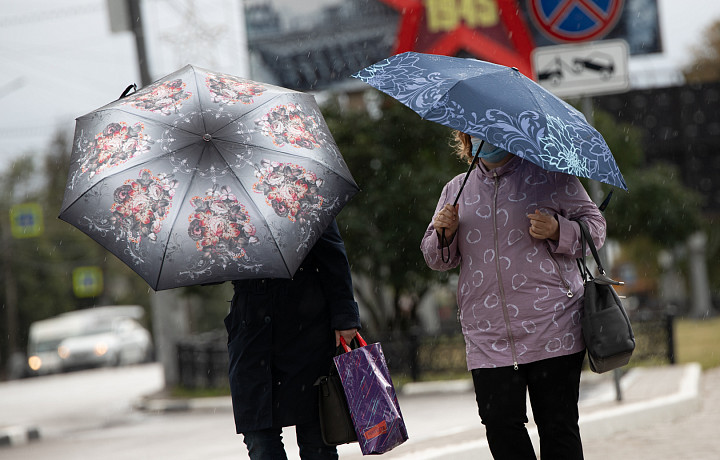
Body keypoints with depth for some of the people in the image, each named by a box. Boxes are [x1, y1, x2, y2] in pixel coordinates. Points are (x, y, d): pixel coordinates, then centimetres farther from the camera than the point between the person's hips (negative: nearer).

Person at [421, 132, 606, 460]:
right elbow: (435, 258, 18)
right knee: (500, 423, -6)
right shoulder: (455, 191, 15)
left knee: (558, 426, -3)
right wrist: (444, 234, -4)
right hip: (487, 339, 3)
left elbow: (595, 226, 6)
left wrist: (557, 231, -13)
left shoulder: (551, 176, 5)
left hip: (552, 330, -3)